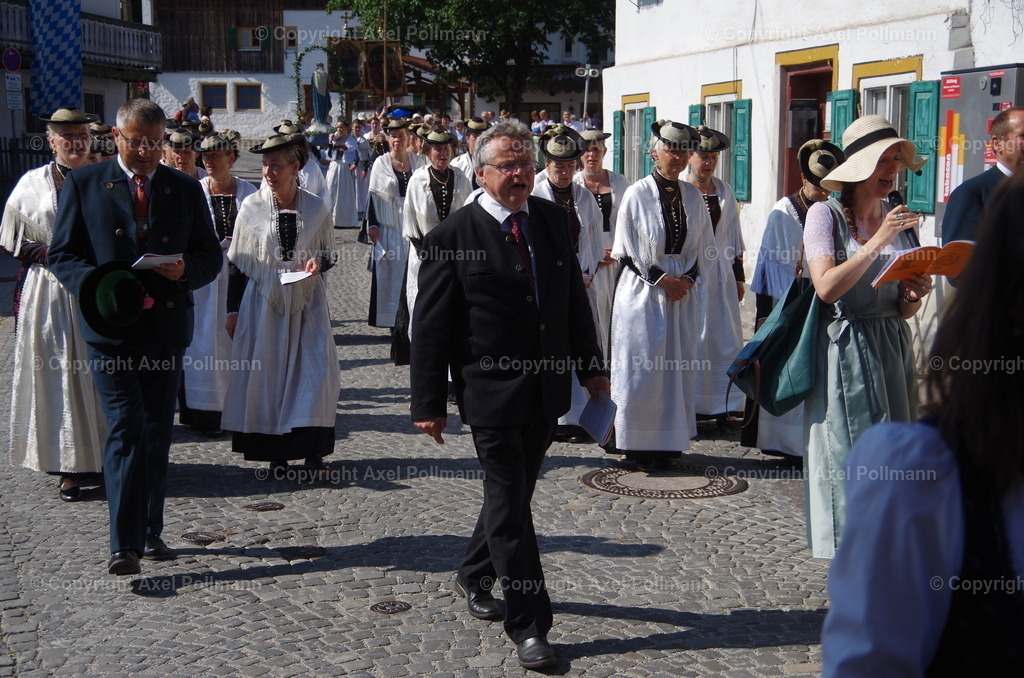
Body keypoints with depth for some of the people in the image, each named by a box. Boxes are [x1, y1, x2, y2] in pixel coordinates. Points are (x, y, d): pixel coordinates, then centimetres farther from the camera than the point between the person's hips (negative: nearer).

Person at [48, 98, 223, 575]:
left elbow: (211, 255, 13)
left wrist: (186, 269, -10)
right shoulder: (83, 184, 3)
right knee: (127, 428, -12)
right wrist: (97, 285, -17)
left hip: (167, 326, 3)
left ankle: (150, 533, 24)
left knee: (157, 434, 11)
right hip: (112, 326, -3)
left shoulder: (186, 189, 10)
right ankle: (124, 544, -10)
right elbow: (62, 254, 2)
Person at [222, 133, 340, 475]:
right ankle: (276, 452, 10)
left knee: (315, 371, -4)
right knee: (266, 373, 1)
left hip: (306, 301, 0)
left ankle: (312, 449, 7)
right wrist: (233, 311, 2)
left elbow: (328, 254, 11)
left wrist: (318, 262, -13)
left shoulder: (316, 208, -1)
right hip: (263, 301, 0)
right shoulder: (251, 207, -2)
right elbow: (238, 264, 4)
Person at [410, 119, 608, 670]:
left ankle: (474, 576, 42)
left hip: (547, 390, 6)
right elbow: (430, 327, -9)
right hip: (492, 394, -6)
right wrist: (429, 403, -11)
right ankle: (529, 626, 6)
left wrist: (590, 364, 14)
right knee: (510, 506, -2)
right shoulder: (452, 238, -11)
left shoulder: (553, 219, 5)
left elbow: (574, 297, 14)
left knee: (512, 495, 19)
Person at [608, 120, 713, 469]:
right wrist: (662, 279, -11)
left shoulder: (693, 196, 6)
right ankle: (637, 443, 6)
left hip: (684, 292, 4)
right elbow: (627, 250, -6)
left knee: (679, 367, 6)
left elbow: (704, 247, 11)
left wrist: (688, 278, -5)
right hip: (643, 291, -4)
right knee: (641, 368, -2)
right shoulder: (636, 194, -7)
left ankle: (669, 441, 15)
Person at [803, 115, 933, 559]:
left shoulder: (898, 220, 12)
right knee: (848, 454, -4)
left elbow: (903, 309, 15)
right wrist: (878, 242, -17)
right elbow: (827, 287, -19)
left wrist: (915, 295, -7)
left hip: (891, 350, 6)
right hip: (843, 351, -6)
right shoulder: (825, 214, -5)